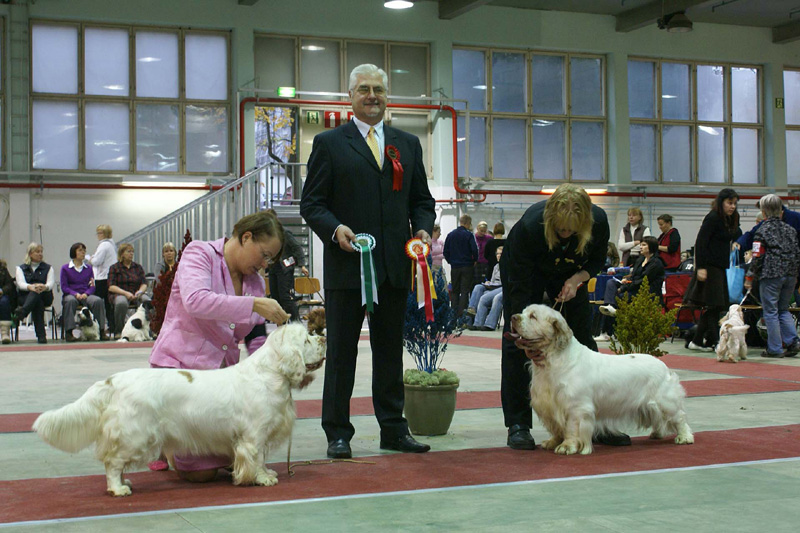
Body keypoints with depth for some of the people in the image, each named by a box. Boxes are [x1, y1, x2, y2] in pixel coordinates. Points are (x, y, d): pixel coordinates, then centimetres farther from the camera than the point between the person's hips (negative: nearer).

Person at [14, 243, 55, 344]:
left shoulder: (48, 268, 16)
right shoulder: (21, 268, 15)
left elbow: (51, 283, -2)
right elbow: (20, 284, -4)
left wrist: (45, 287, -29)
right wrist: (30, 287, -30)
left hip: (45, 297, -1)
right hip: (24, 297, 1)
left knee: (38, 290, -36)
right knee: (38, 302, -36)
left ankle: (23, 311, -61)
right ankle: (41, 335, -46)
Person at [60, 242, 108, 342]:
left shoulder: (88, 268, 16)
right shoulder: (65, 268, 8)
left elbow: (92, 286, 10)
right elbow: (64, 287, 0)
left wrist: (86, 294, -12)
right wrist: (76, 294, -17)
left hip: (86, 295, 2)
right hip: (71, 294, -2)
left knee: (98, 301, -31)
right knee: (70, 301, -39)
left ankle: (102, 331, -28)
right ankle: (69, 332, -37)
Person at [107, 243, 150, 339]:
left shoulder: (138, 267, 19)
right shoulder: (114, 268, 8)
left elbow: (144, 283, 10)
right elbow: (111, 287, -3)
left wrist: (140, 292, -14)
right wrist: (126, 293, -18)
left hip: (136, 294, 3)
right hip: (119, 294, -3)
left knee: (147, 301, -31)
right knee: (121, 302, -39)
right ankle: (118, 331, -24)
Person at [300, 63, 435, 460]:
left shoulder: (408, 144, 16)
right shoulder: (328, 143, 4)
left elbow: (421, 199, 18)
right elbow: (311, 203, 0)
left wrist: (422, 229, -2)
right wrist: (335, 229, -18)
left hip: (395, 265, 4)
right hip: (347, 264, -4)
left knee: (390, 350, 10)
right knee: (341, 352, 2)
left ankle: (393, 429, 19)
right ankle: (337, 433, 10)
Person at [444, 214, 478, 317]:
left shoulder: (450, 235, 5)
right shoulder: (469, 235, -8)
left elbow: (445, 251, 5)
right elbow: (474, 249, -13)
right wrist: (474, 260, 4)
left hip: (454, 267, 4)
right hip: (467, 266, -3)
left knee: (454, 291, 10)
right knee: (465, 291, 0)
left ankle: (455, 314, 8)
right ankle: (462, 313, -7)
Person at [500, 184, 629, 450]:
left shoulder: (598, 221, -30)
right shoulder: (529, 226, -40)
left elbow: (597, 261, -7)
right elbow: (519, 288, -33)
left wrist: (577, 279, -25)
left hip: (568, 273, 3)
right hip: (523, 268, -3)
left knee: (583, 338, 0)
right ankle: (517, 424, -6)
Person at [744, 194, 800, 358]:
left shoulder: (762, 230, -6)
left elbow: (757, 257, -9)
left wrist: (749, 277, -1)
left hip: (770, 275, -6)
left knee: (771, 312, 1)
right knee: (783, 309, 18)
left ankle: (775, 349, 2)